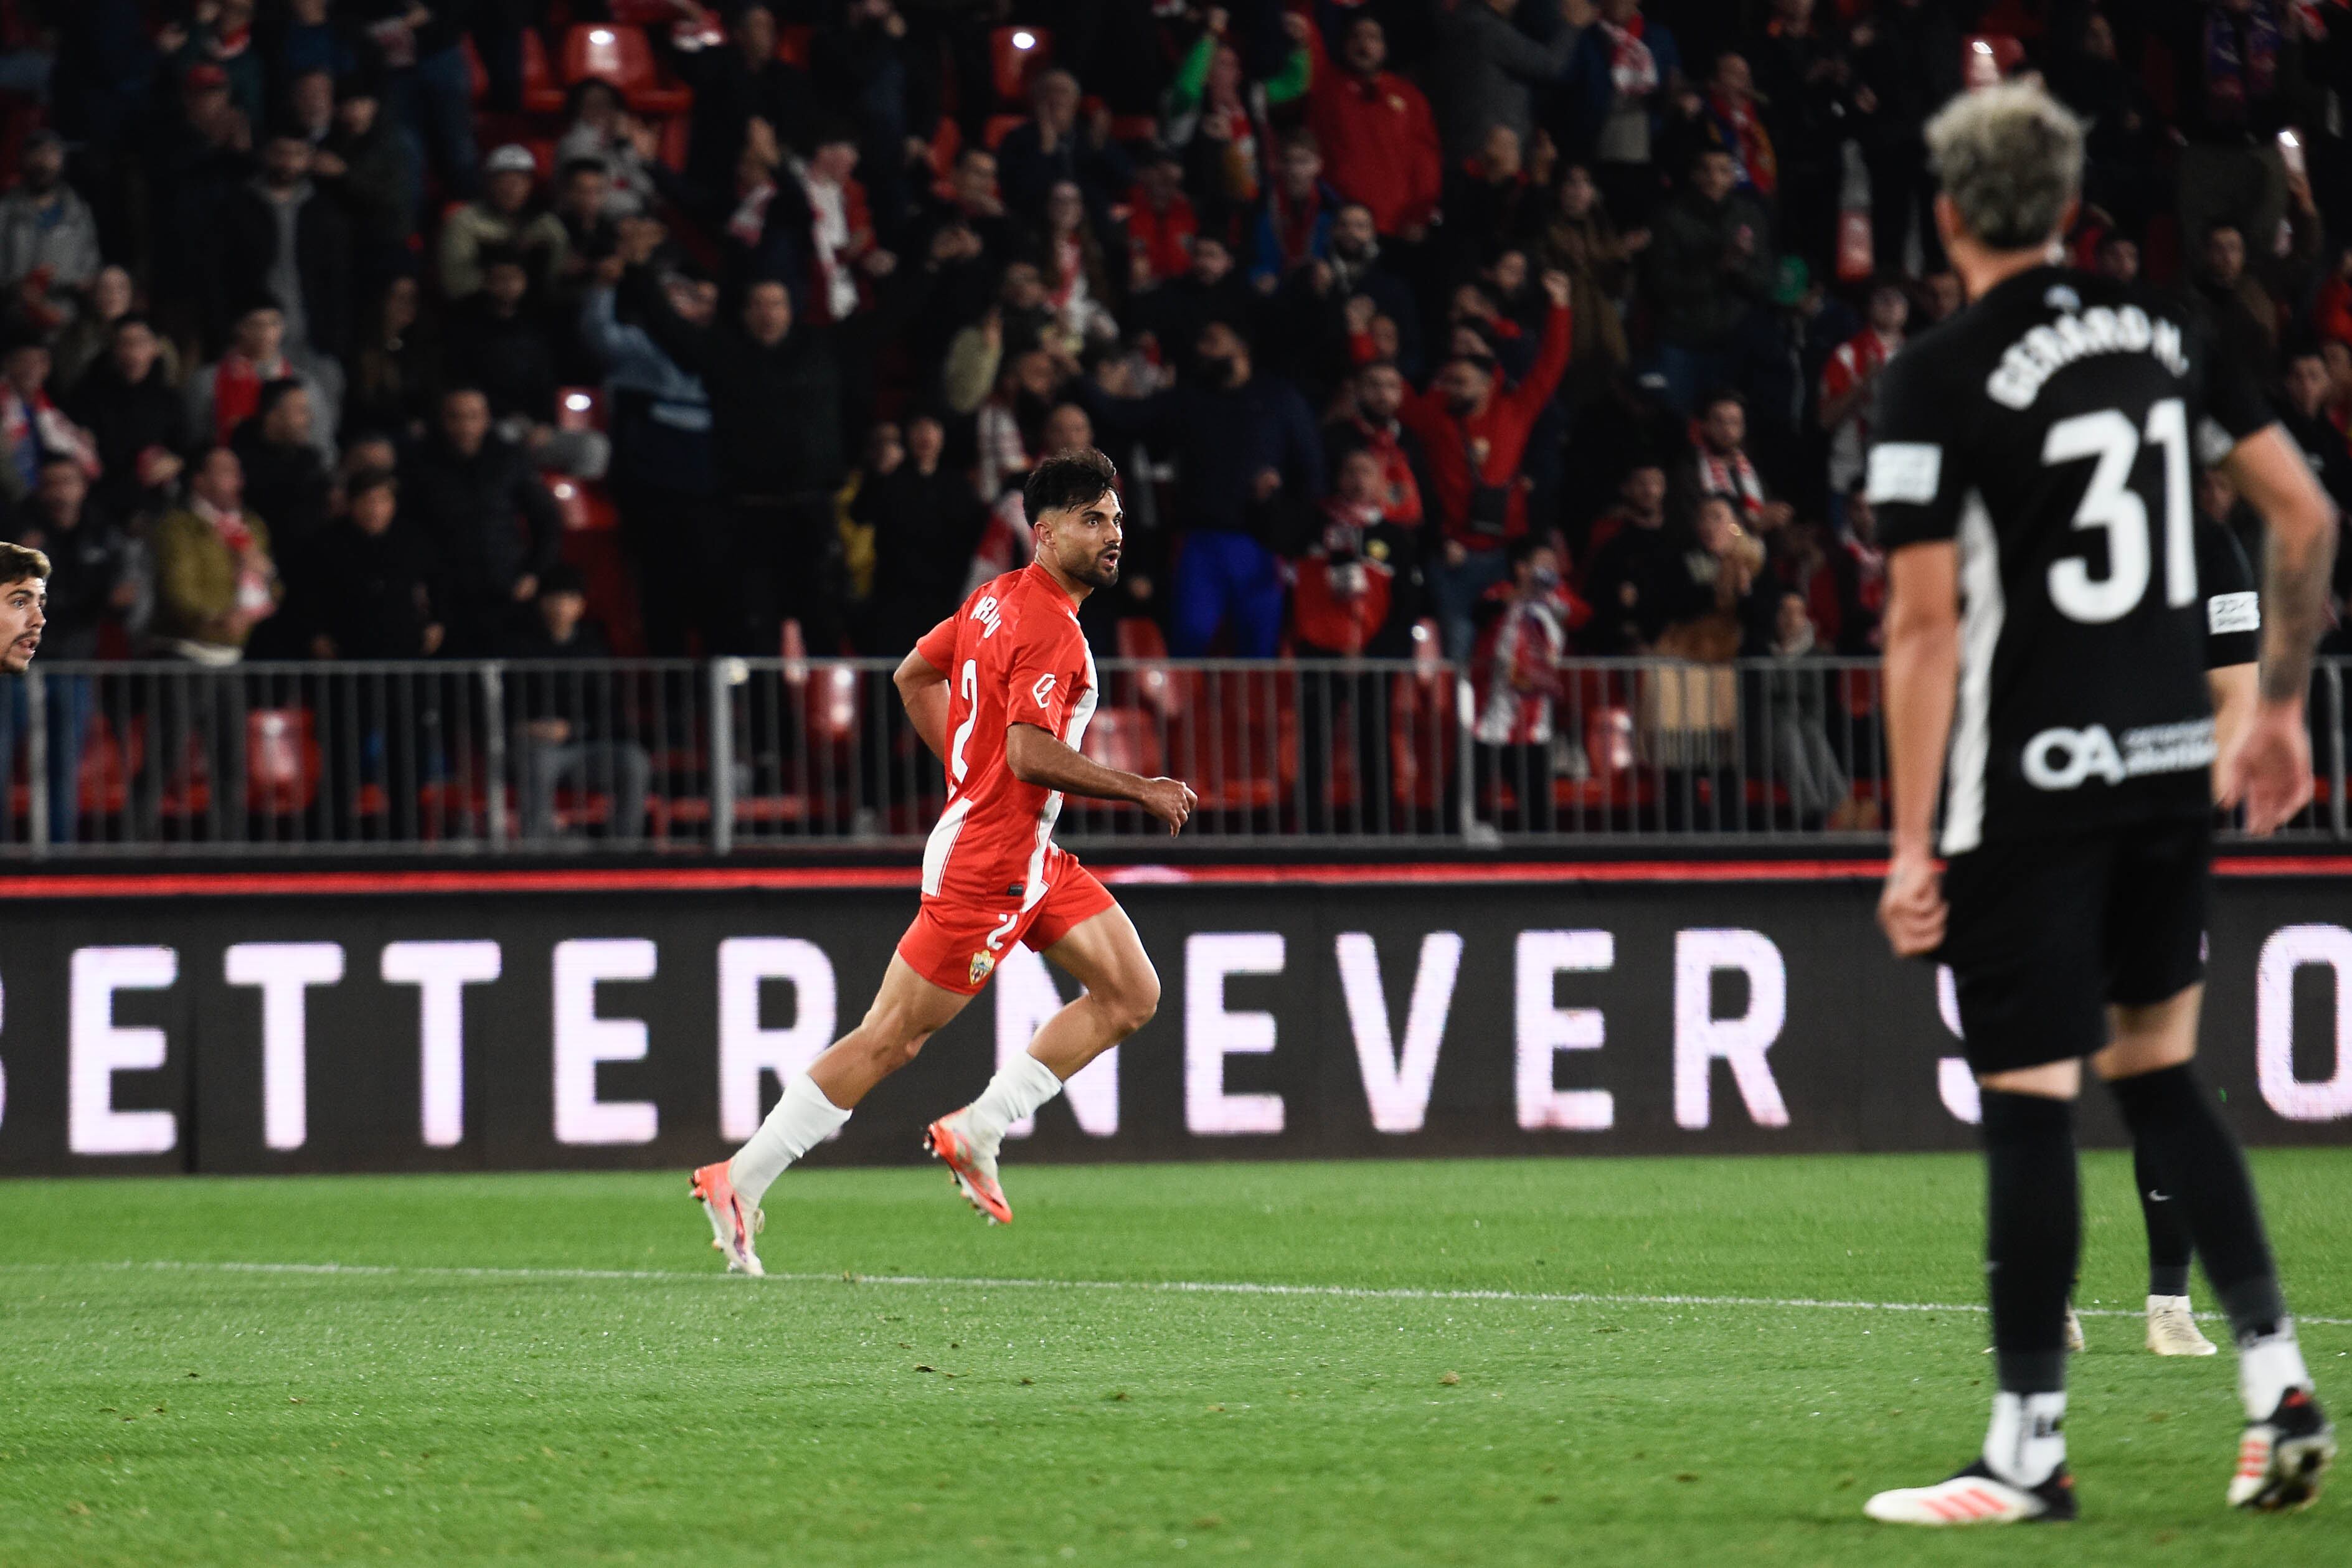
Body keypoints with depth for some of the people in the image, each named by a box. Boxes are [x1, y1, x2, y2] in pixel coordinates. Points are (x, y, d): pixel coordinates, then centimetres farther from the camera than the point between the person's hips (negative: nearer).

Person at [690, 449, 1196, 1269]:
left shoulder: (998, 598, 9)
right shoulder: (1051, 630, -20)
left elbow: (914, 676, 20)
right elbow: (1031, 753, -30)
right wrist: (1141, 791, -21)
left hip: (1031, 858, 10)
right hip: (987, 867, -10)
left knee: (1132, 995, 8)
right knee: (890, 1039, -4)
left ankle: (975, 1132, 10)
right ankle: (740, 1184, 3)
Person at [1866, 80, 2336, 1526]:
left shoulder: (1937, 383, -10)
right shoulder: (2163, 334, 6)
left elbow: (1925, 623, -13)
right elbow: (2305, 514, 8)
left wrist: (1913, 843, -10)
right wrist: (2283, 707, 18)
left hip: (2027, 789, -6)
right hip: (2172, 763, 6)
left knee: (2030, 1106, -2)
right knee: (2161, 1073, 17)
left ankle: (2030, 1449, 2)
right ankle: (2277, 1378, 7)